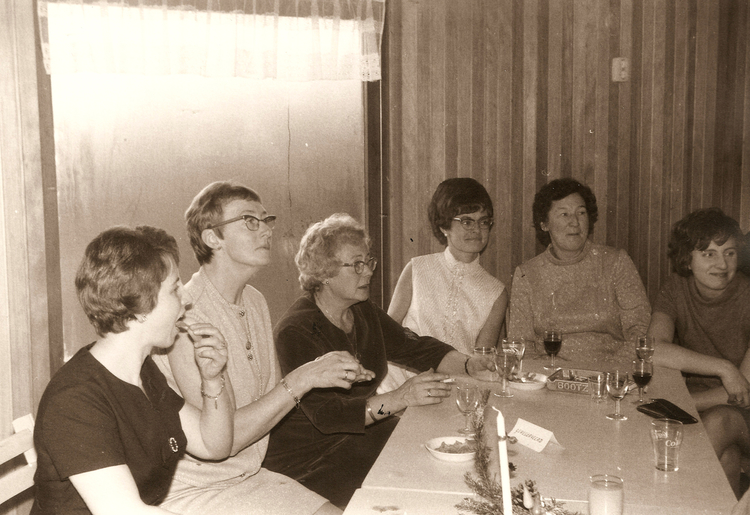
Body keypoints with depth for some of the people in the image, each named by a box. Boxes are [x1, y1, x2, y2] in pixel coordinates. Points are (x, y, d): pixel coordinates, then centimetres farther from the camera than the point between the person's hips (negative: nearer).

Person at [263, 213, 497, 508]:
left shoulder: (364, 313, 7)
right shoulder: (295, 332, -20)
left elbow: (415, 348, 7)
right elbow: (326, 413, -28)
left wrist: (469, 364, -11)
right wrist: (400, 398, -38)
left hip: (364, 428, 8)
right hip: (309, 456, -8)